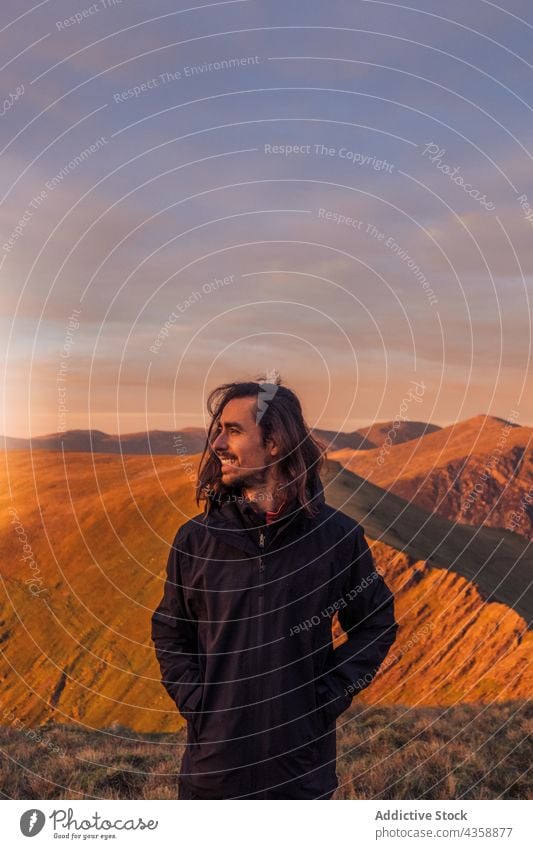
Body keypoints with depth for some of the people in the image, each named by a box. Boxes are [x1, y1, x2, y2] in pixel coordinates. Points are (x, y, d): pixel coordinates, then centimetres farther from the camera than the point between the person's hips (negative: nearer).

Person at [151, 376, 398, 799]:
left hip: (304, 762, 0)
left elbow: (377, 623, 3)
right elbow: (169, 631, 8)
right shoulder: (196, 537, -5)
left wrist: (330, 696, -5)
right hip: (214, 760, 1)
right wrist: (193, 700, -4)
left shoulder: (338, 535, -9)